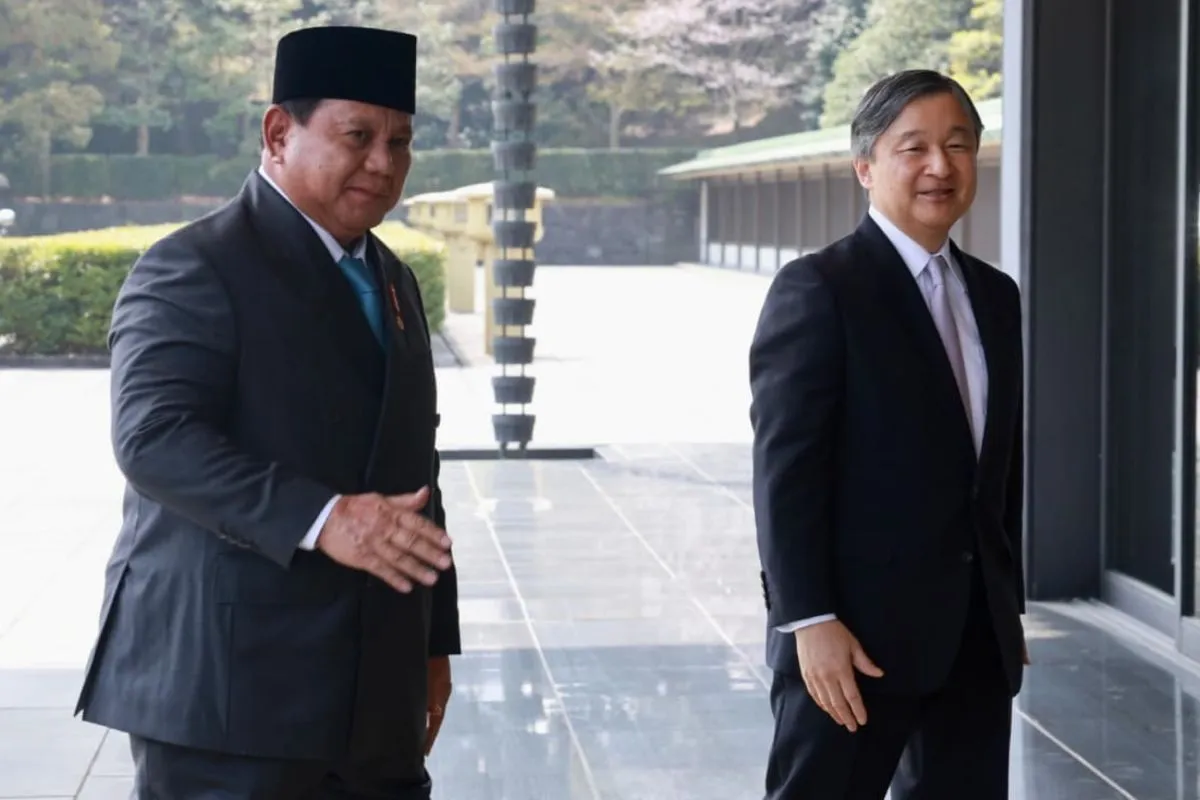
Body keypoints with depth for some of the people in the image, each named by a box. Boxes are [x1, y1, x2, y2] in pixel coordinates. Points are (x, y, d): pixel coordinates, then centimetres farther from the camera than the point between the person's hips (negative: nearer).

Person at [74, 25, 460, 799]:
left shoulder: (391, 280, 19)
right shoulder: (195, 269, -7)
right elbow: (154, 437, -20)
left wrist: (434, 639, 19)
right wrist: (319, 520, -31)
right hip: (226, 689, -7)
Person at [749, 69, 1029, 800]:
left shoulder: (996, 295, 14)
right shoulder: (818, 289, -9)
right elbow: (786, 466, -14)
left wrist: (1010, 605, 15)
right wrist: (810, 621, -20)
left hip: (977, 636, 7)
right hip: (859, 633, -7)